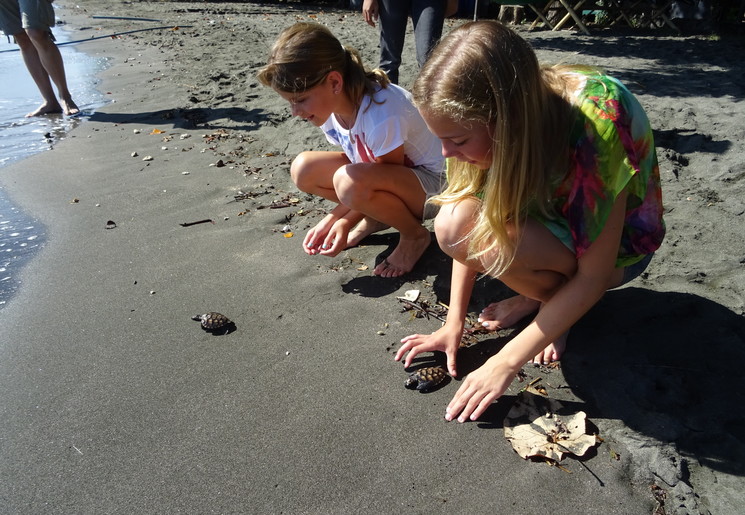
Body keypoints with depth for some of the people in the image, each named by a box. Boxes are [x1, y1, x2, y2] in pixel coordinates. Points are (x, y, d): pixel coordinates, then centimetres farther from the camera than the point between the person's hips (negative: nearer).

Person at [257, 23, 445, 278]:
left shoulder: (380, 115, -34)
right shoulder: (330, 107, -10)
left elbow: (378, 179, -20)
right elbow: (355, 161, 0)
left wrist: (345, 221, -20)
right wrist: (331, 218, -9)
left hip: (431, 182, -7)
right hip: (382, 174, 7)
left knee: (350, 181, -37)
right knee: (304, 170, -11)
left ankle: (415, 235, -9)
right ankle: (374, 218, 7)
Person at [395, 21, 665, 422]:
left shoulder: (596, 121, -35)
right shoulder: (493, 120, -20)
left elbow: (593, 276, -28)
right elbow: (464, 234, -9)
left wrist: (505, 363, -28)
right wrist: (454, 323, -13)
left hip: (614, 241, -5)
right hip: (548, 215, 6)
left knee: (498, 243, -34)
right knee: (454, 221, -22)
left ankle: (555, 301, -3)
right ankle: (541, 293, 1)